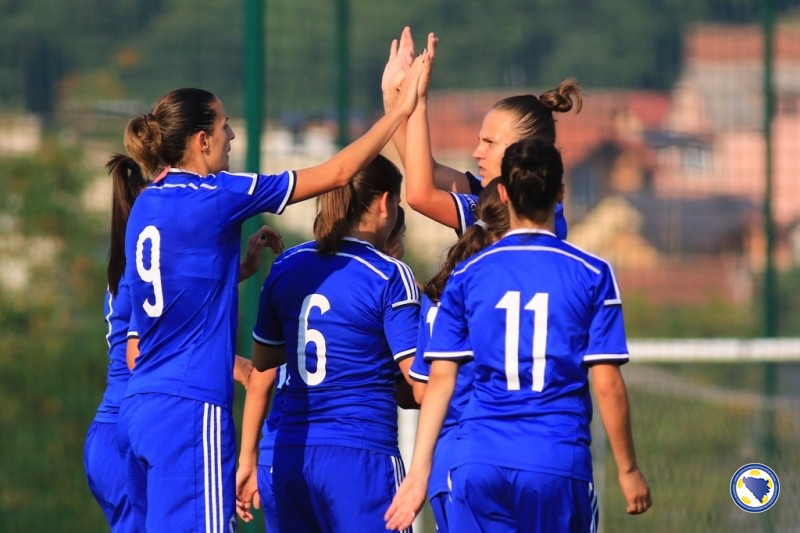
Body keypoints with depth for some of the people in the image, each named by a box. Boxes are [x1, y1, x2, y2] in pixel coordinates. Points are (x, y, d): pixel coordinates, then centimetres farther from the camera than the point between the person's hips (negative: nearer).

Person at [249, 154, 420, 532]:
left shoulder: (287, 266, 8)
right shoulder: (389, 276, -9)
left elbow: (261, 359, 21)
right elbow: (420, 382, -10)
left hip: (291, 455, 6)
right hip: (361, 455, -6)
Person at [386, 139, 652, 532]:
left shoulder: (468, 275, 5)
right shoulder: (591, 274, 0)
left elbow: (440, 379, 4)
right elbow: (607, 384, -2)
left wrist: (419, 471, 7)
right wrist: (628, 470, 7)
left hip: (479, 463, 1)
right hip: (559, 464, -1)